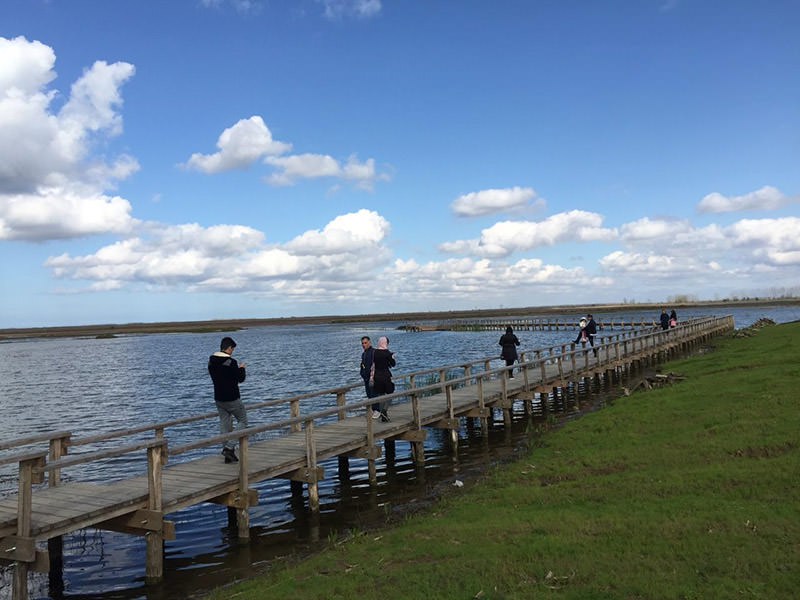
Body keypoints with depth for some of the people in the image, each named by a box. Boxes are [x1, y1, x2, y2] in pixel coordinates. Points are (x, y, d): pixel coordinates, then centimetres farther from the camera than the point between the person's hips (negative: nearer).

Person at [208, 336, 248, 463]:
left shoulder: (211, 361, 4)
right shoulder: (231, 362, -18)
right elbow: (241, 378, -12)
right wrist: (241, 368, 7)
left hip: (218, 398, 7)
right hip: (232, 398, -7)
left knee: (224, 424, 12)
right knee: (242, 420, 8)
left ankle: (228, 455, 13)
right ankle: (230, 447, -6)